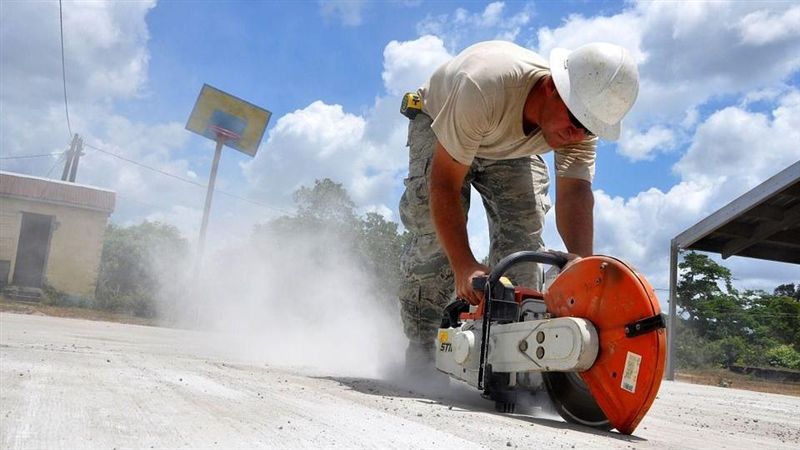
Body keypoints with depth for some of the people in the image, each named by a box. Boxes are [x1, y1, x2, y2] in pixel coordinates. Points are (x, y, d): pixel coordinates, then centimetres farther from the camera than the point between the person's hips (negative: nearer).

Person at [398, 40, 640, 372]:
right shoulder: (485, 87, -45)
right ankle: (420, 349, -7)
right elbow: (445, 183, -41)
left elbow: (575, 194, -36)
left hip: (511, 147, 4)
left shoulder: (582, 122, -29)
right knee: (435, 231, -20)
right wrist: (464, 266, -48)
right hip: (437, 123, -3)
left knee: (523, 232, -15)